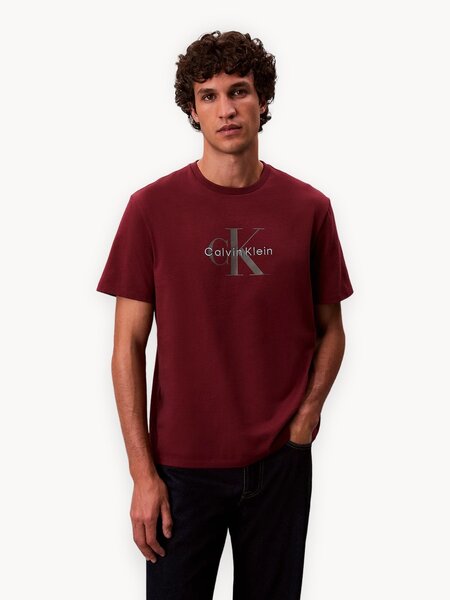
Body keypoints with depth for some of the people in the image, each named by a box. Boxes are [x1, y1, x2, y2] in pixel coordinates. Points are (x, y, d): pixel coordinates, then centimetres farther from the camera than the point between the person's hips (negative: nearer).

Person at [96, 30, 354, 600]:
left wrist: (305, 417, -5)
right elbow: (128, 348, -5)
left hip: (280, 464, 2)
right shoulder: (152, 208, -6)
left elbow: (329, 329, 9)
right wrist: (143, 473, -7)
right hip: (182, 465, -1)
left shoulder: (309, 208, -1)